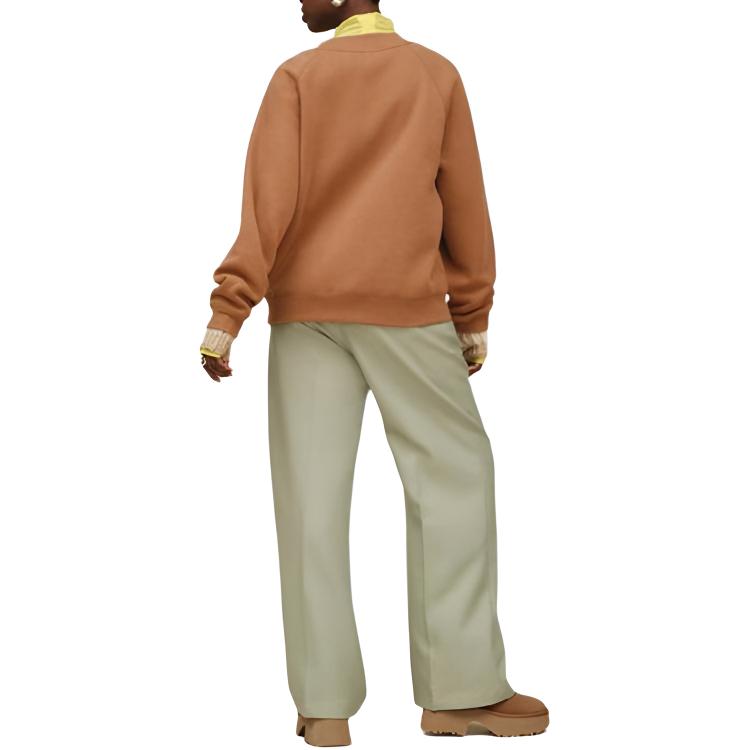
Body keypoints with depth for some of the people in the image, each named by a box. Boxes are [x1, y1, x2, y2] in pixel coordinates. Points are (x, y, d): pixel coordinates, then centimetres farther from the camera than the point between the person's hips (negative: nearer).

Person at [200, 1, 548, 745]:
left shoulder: (295, 77, 1)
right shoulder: (438, 75, 4)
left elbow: (268, 196, -8)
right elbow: (463, 203, 4)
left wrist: (225, 318, -11)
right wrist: (473, 320, 12)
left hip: (306, 307, 1)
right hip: (403, 305, -1)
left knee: (313, 490, 0)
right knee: (453, 472, 5)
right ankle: (462, 687, 0)